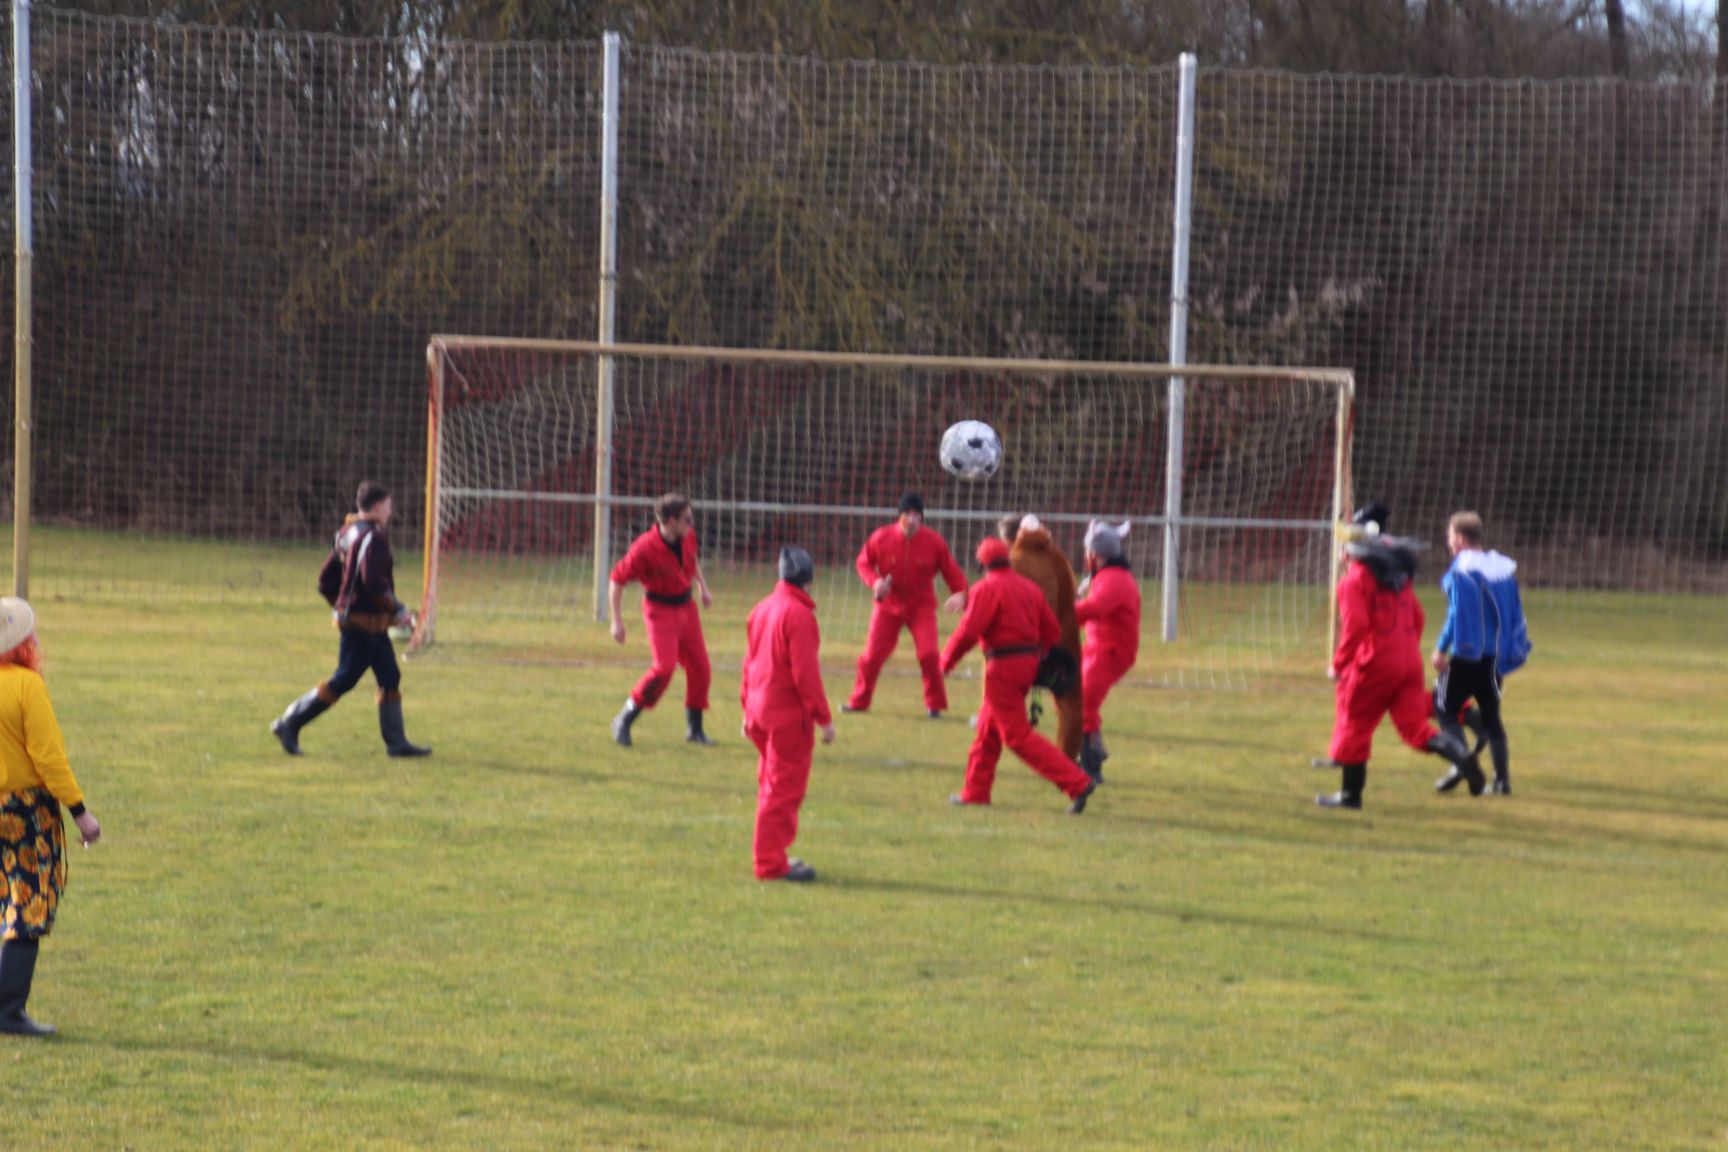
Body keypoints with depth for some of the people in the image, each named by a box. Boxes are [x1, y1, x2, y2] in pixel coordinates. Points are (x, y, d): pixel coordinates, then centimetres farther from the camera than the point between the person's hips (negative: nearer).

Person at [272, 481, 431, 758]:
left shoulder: (347, 534, 13)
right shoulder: (373, 537, -16)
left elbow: (326, 579, 15)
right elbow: (373, 581, -26)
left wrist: (341, 606, 23)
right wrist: (398, 610, -17)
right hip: (364, 623, -10)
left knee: (390, 678, 9)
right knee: (343, 681, -4)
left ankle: (397, 742, 10)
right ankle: (289, 724, 1)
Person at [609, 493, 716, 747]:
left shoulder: (688, 536, -5)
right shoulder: (645, 548, -24)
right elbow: (617, 580, -18)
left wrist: (702, 586, 16)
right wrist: (617, 621, -18)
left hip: (686, 608, 7)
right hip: (660, 610, -7)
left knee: (700, 668, 7)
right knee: (664, 668, -19)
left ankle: (695, 729, 24)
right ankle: (624, 721, -3)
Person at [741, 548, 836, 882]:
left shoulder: (761, 610, 9)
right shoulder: (799, 615, -16)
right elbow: (805, 672, -19)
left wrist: (748, 709, 22)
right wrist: (824, 719, -15)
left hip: (760, 713, 8)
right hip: (789, 716, -8)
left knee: (772, 785, 18)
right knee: (784, 789, -2)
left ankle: (772, 858, 24)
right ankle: (771, 863, 1)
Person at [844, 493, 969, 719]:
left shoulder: (934, 541, -13)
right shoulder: (881, 537, -13)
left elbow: (951, 570, -8)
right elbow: (864, 562, 1)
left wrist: (960, 594, -27)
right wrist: (874, 581, -20)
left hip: (921, 606, -1)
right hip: (888, 605, 1)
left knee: (929, 653, -15)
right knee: (872, 655, 3)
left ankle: (934, 704, 4)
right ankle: (859, 701, 24)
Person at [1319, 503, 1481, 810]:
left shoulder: (1354, 579, -7)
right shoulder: (1399, 575, 16)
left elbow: (1355, 625, -17)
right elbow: (1417, 618, 18)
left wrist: (1339, 663, -8)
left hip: (1374, 662, -7)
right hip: (1410, 663, 7)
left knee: (1353, 724, 8)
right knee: (1416, 728, 7)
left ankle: (1350, 793, 14)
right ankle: (1460, 754, -19)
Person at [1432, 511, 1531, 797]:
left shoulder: (1462, 569, -11)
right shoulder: (1505, 567, 10)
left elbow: (1457, 613, -16)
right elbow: (1516, 614, 13)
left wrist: (1441, 648, -11)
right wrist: (1516, 649, 20)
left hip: (1467, 654, -7)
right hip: (1496, 655, 7)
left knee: (1445, 705, 5)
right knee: (1490, 714, 13)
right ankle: (1502, 777, 8)